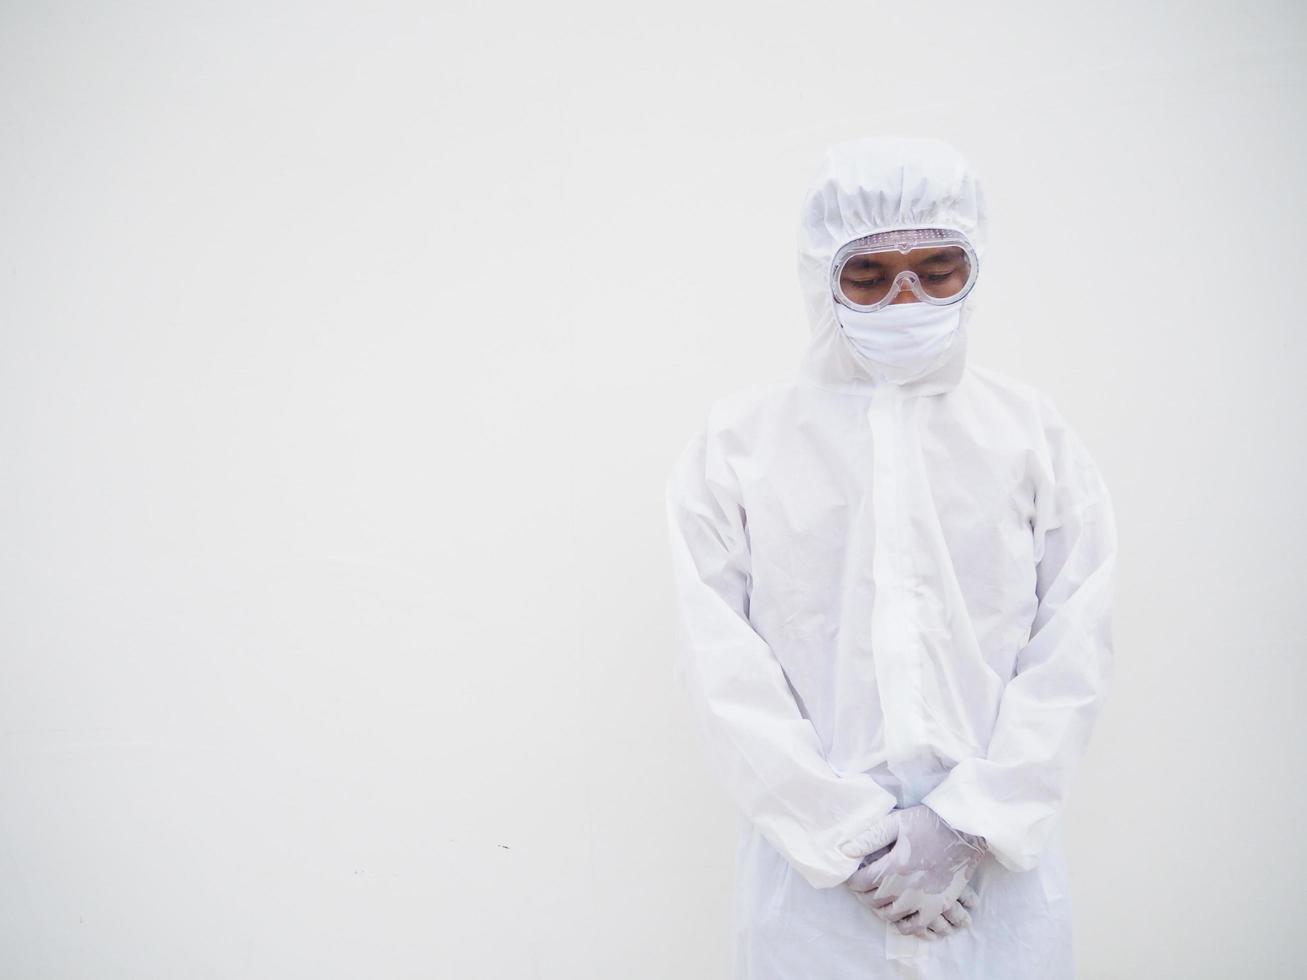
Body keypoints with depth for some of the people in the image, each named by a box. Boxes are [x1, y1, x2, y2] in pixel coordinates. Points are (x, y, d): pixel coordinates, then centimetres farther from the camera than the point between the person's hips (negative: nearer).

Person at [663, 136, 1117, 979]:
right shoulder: (740, 442, -1)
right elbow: (724, 665, -6)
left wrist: (971, 824, -10)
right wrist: (851, 838, -10)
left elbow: (1074, 648, -1)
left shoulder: (1034, 433, 3)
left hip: (998, 867, 1)